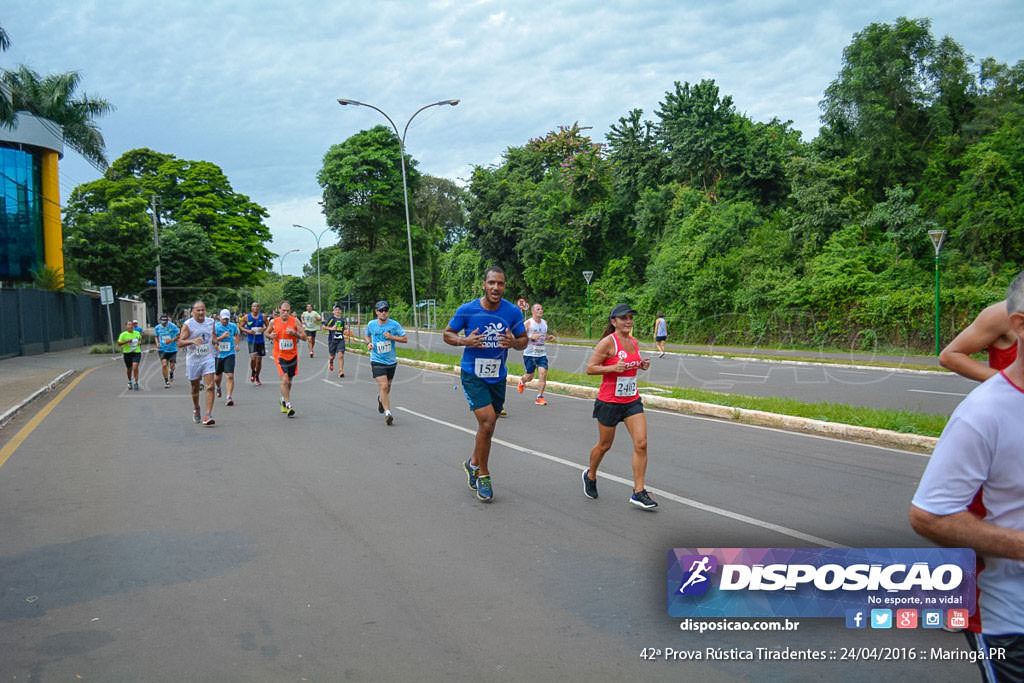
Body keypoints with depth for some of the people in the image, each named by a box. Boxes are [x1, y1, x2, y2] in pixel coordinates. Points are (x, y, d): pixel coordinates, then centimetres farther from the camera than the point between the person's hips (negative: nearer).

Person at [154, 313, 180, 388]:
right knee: (164, 365, -14)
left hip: (172, 349, -1)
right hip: (162, 349, 1)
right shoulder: (157, 328, 0)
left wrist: (172, 340, -21)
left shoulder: (172, 326, -11)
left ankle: (171, 373, 42)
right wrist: (157, 343, -1)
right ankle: (166, 381, -1)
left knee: (172, 365, 4)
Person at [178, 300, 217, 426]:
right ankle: (196, 409, 40)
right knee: (195, 387, 14)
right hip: (193, 360, -1)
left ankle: (208, 415, -16)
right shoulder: (187, 325, -10)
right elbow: (180, 342, -17)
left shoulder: (211, 322, 3)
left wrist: (214, 341, 11)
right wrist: (192, 341, -31)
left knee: (210, 386, -13)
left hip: (208, 359, 1)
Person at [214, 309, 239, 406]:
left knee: (230, 376, -14)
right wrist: (222, 337, -25)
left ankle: (229, 397, -16)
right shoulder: (215, 327, -7)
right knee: (218, 375, 16)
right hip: (218, 354, 0)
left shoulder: (233, 326, 2)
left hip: (229, 354, 0)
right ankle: (218, 388, 50)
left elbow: (236, 335, 24)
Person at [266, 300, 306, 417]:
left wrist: (294, 333, -24)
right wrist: (270, 336, -9)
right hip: (280, 355, -2)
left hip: (292, 355, 2)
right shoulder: (273, 322, -3)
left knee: (289, 381, 15)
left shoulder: (295, 321, -6)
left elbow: (304, 336, -6)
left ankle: (284, 400, 39)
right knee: (284, 380, -16)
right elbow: (267, 332, 14)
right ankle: (288, 406, -15)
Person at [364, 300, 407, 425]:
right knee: (383, 386, -17)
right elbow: (367, 335, 18)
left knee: (387, 387, 18)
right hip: (377, 361, -2)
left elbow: (405, 339, -4)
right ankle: (387, 413, -15)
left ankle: (381, 399, 52)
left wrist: (392, 337, -18)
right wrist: (368, 343, -3)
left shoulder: (394, 325, -6)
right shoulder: (371, 324, -2)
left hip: (391, 361, 2)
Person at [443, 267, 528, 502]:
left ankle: (473, 464, 41)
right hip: (473, 375, -4)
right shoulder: (467, 310, -11)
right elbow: (447, 334, 1)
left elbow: (524, 340, 4)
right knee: (487, 421, -16)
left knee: (487, 425, 15)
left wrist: (513, 342, -20)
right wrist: (465, 341, -20)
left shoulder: (513, 311, -5)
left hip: (497, 376, 4)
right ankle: (483, 475, 3)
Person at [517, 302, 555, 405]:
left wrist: (549, 338, 5)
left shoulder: (545, 322, 11)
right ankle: (522, 381, 41)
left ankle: (540, 397, -4)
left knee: (543, 374, -11)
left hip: (542, 354, 4)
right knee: (529, 376, 5)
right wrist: (531, 337, -26)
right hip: (530, 354, -4)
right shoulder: (528, 323, -8)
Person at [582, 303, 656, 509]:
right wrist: (613, 368, -25)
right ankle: (590, 475, 38)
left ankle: (638, 492, -2)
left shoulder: (634, 343, 8)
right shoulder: (608, 342, -12)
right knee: (604, 445, 10)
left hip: (632, 401, 5)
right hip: (609, 402, -5)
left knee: (641, 444, -7)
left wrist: (641, 365, 4)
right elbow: (590, 368, -13)